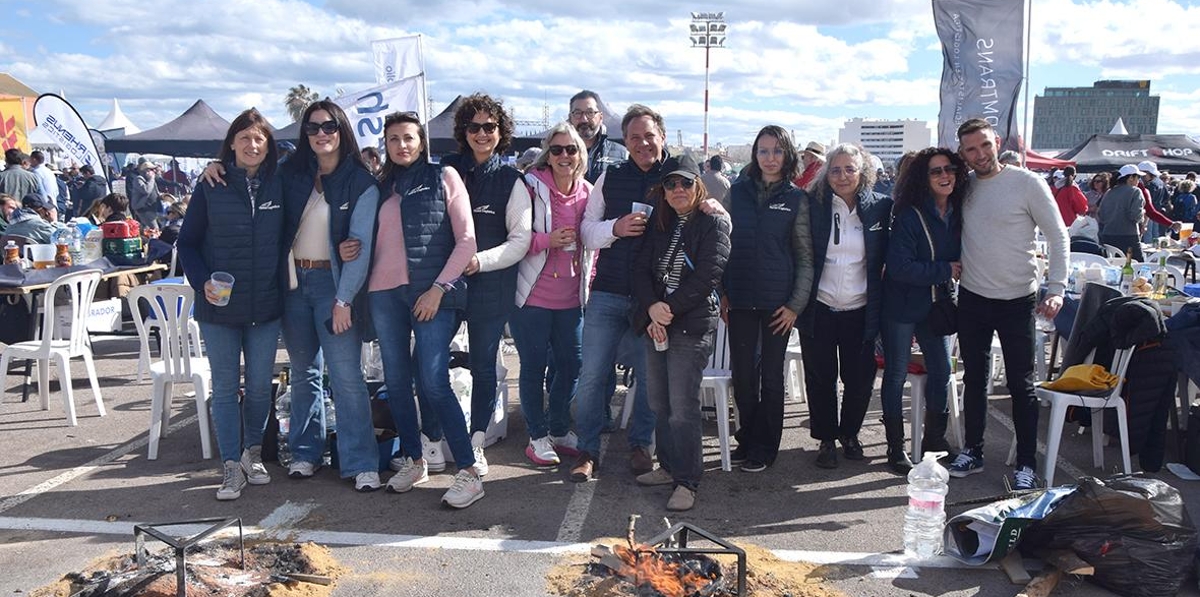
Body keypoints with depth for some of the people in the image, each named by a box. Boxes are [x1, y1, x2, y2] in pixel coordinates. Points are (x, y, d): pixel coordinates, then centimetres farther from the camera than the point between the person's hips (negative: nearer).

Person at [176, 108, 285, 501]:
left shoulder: (278, 187, 3)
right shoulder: (211, 187, -1)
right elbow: (187, 242, 3)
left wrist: (282, 284, 1)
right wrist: (202, 281, -12)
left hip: (266, 306, 1)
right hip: (219, 307, -1)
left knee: (260, 386, 9)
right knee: (225, 388, 3)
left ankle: (253, 453, 28)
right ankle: (231, 467, 11)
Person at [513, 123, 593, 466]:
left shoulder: (587, 192, 6)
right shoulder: (531, 186, -9)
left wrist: (588, 283, 14)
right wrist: (548, 240, -24)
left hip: (571, 297, 5)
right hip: (533, 295, -5)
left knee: (572, 363, 11)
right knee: (534, 366, 3)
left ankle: (559, 428, 30)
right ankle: (538, 436, 18)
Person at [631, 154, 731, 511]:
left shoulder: (714, 223, -2)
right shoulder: (660, 224, 15)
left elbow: (708, 275, -12)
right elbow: (641, 268, 6)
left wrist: (669, 310, -14)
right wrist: (652, 308, -10)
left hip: (693, 324, -6)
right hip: (655, 322, 6)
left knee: (682, 408, -8)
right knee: (658, 403, 12)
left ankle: (686, 481, 0)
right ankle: (669, 466, 26)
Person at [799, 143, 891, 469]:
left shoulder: (879, 207, 0)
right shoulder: (813, 205, -4)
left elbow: (884, 253, 8)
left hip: (859, 309, 1)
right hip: (819, 307, -1)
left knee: (860, 376, 9)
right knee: (820, 376, 7)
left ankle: (849, 433, 31)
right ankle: (826, 439, 23)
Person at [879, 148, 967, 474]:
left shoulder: (957, 214, 2)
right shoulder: (909, 215, -17)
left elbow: (958, 258, 15)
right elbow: (899, 266, -23)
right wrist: (945, 271, -18)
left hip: (935, 305, 7)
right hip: (902, 306, -6)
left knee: (941, 371, 11)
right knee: (896, 374, 3)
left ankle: (934, 440, 28)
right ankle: (896, 447, 14)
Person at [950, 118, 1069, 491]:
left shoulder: (1027, 183, -9)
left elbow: (1057, 235, -7)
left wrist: (1057, 288, -15)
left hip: (1017, 299, -4)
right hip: (972, 297, 4)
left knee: (1021, 385, 2)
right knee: (974, 379, 13)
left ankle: (1026, 465, 12)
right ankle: (973, 453, 25)